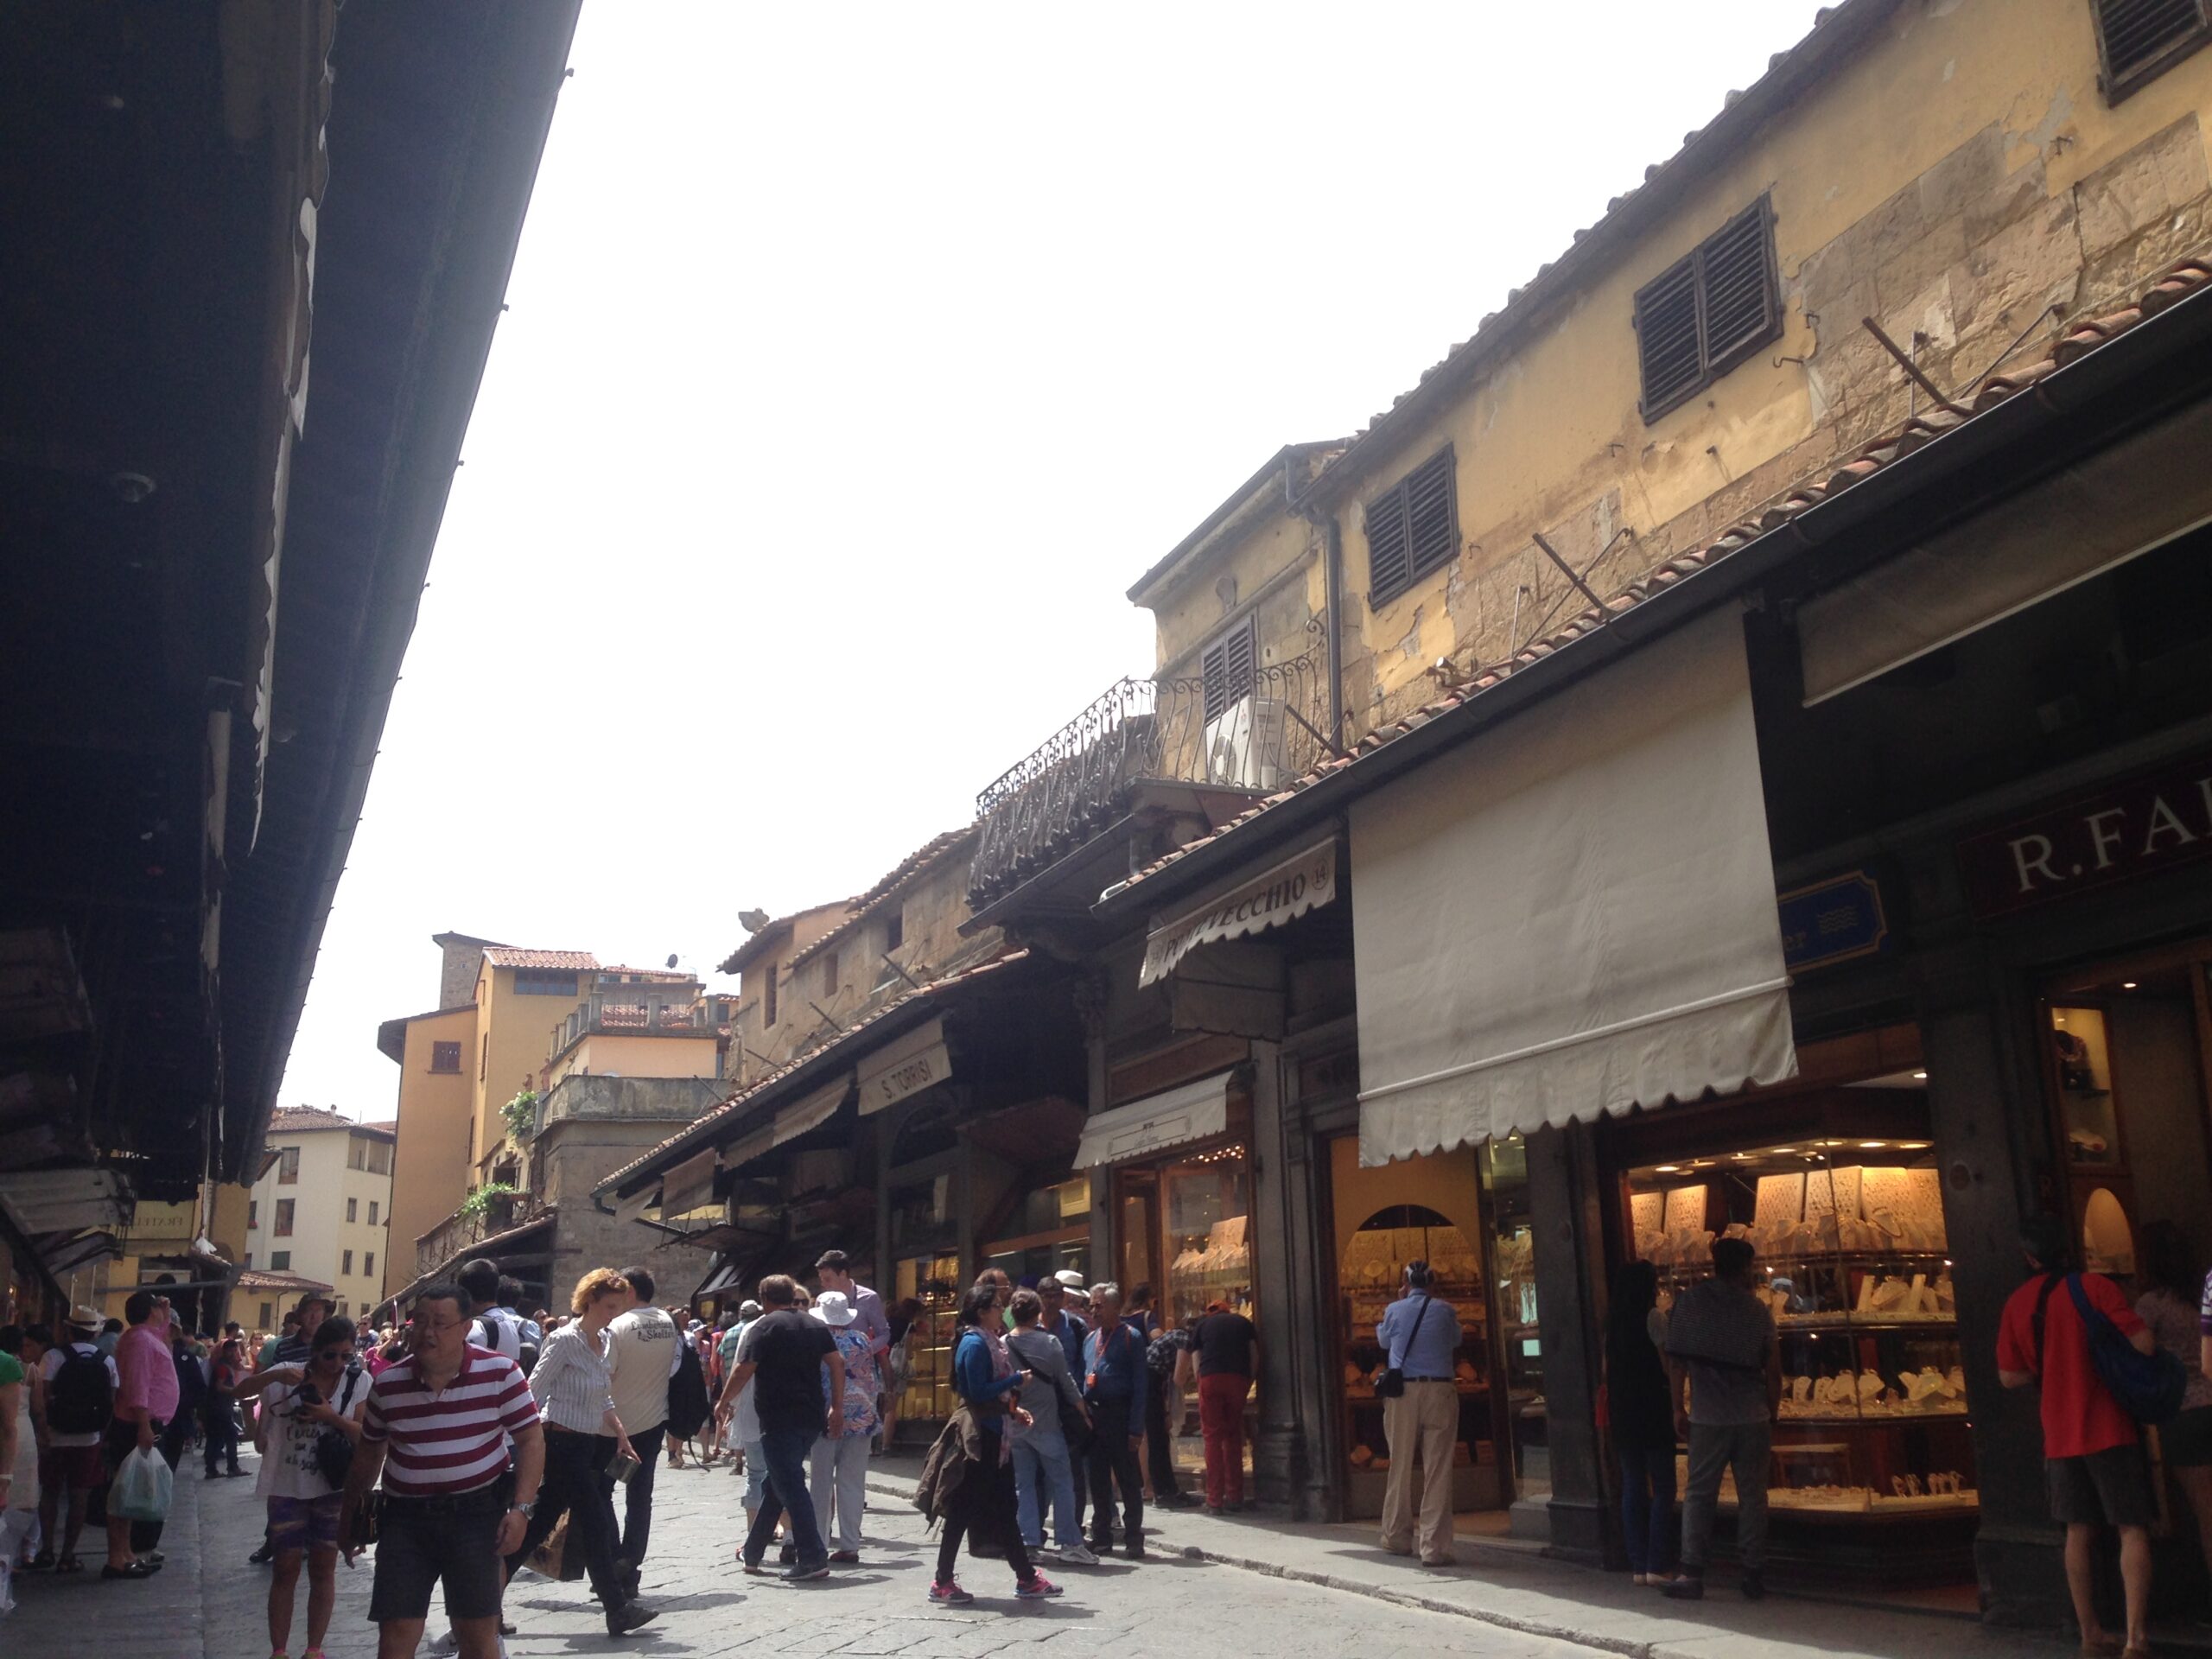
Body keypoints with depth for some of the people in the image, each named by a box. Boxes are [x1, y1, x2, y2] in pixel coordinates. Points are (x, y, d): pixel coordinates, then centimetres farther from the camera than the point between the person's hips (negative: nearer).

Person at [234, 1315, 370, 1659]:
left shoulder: (359, 1381, -5)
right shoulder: (291, 1374, -3)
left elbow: (364, 1435, -8)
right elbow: (242, 1391, -12)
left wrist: (331, 1417, -25)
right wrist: (276, 1375, -30)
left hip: (332, 1488, 0)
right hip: (287, 1486, 0)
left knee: (323, 1570, 9)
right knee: (286, 1569, 6)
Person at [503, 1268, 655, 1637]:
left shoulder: (603, 1341, 10)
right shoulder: (565, 1340, -14)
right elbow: (533, 1392, -14)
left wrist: (620, 1435, 13)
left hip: (590, 1444, 8)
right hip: (564, 1443, -8)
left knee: (540, 1524, 12)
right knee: (596, 1521, -5)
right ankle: (618, 1609, 1)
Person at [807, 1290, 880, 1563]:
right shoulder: (862, 1340, 3)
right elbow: (873, 1379, 9)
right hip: (861, 1415, 2)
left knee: (822, 1483, 8)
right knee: (852, 1483, 5)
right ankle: (849, 1546, 4)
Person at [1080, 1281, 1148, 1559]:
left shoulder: (1131, 1337, -6)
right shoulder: (1090, 1339, 14)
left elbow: (1139, 1384, -10)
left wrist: (1135, 1427, -15)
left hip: (1119, 1415, -6)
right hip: (1092, 1415, 6)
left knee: (1128, 1480, 0)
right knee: (1098, 1480, 12)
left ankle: (1134, 1539, 7)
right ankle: (1101, 1537, 20)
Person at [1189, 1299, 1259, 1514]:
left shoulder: (1203, 1325, 21)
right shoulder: (1244, 1323, 24)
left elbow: (1196, 1361, 13)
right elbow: (1255, 1356, 13)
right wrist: (1248, 1382, 16)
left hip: (1210, 1378, -1)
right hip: (1239, 1379, 1)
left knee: (1213, 1438, 2)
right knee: (1234, 1437, 14)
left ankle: (1214, 1501, -2)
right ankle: (1235, 1497, 15)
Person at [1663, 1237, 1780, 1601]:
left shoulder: (1690, 1301, 0)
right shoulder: (1757, 1308, 3)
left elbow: (1676, 1359, -2)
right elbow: (1773, 1370, 3)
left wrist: (1678, 1408, 5)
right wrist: (1772, 1415, 14)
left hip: (1708, 1418, -1)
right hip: (1753, 1417, 1)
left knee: (1699, 1495, 4)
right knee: (1752, 1496, 8)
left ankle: (1691, 1574, 0)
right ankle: (1754, 1576, 10)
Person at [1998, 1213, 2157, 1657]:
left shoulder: (2016, 1305, 4)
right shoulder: (2093, 1286, -10)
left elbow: (2009, 1375, 7)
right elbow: (2144, 1343, -17)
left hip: (2060, 1434, 4)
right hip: (2109, 1430, -4)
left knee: (2079, 1532, 13)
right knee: (2133, 1529, -1)